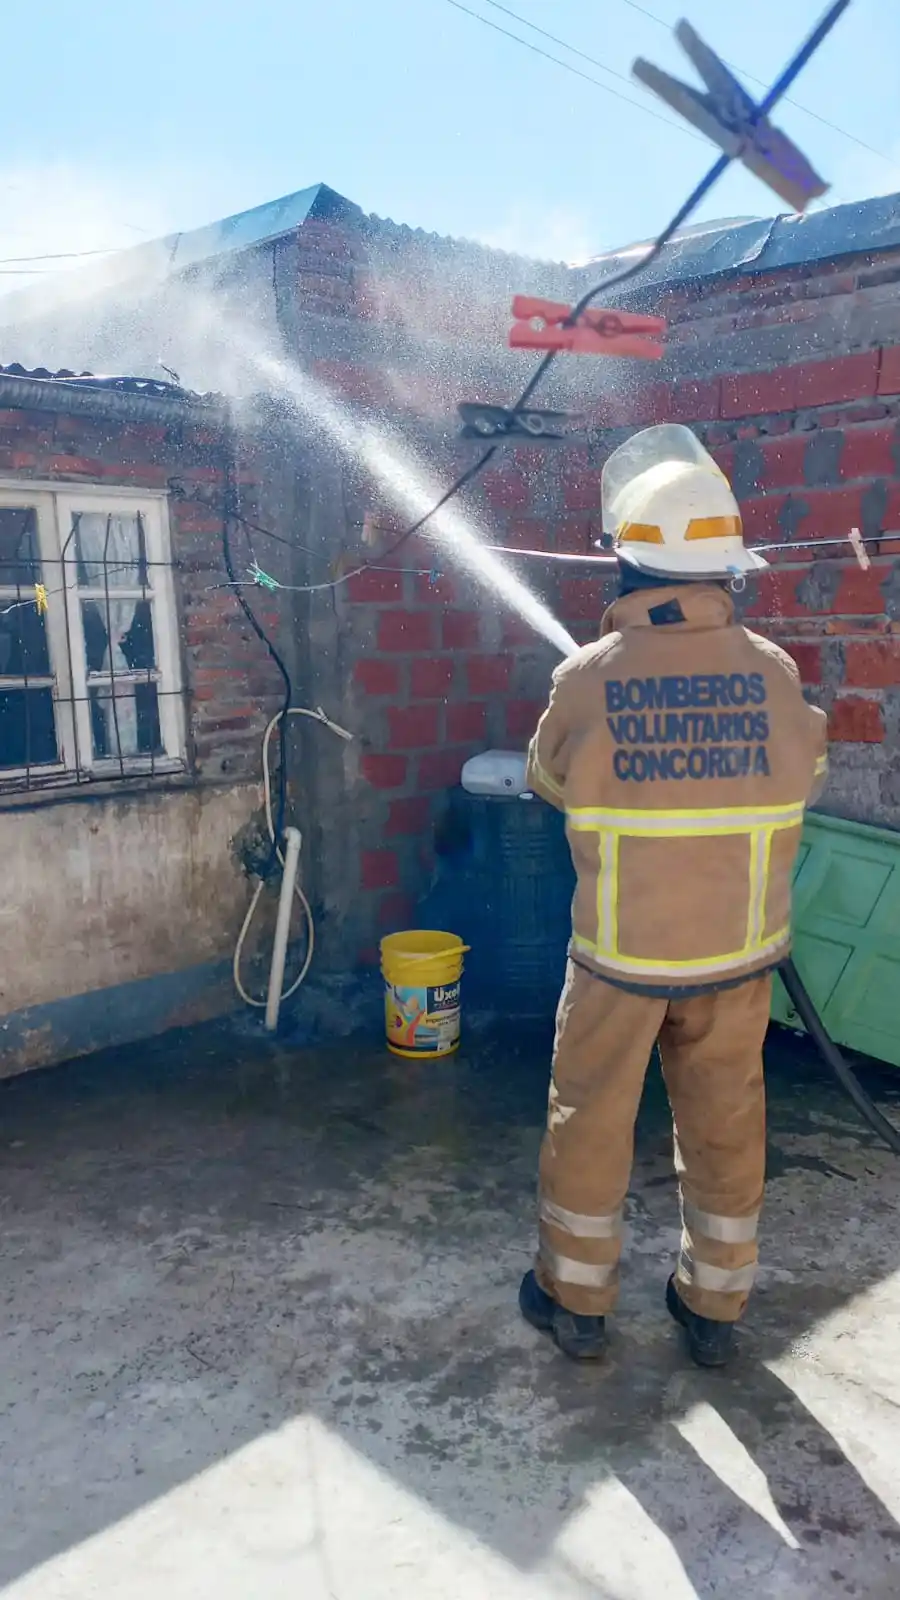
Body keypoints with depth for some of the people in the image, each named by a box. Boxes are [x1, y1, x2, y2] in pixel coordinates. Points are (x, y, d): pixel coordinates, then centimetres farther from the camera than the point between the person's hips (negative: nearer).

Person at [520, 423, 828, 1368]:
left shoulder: (588, 677, -16)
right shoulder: (773, 672, -10)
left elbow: (548, 779, 2)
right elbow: (805, 774, 7)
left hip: (622, 952, -2)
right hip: (738, 950, 2)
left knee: (591, 1119, 15)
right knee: (725, 1122, 17)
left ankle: (576, 1299, 31)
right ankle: (714, 1306, 34)